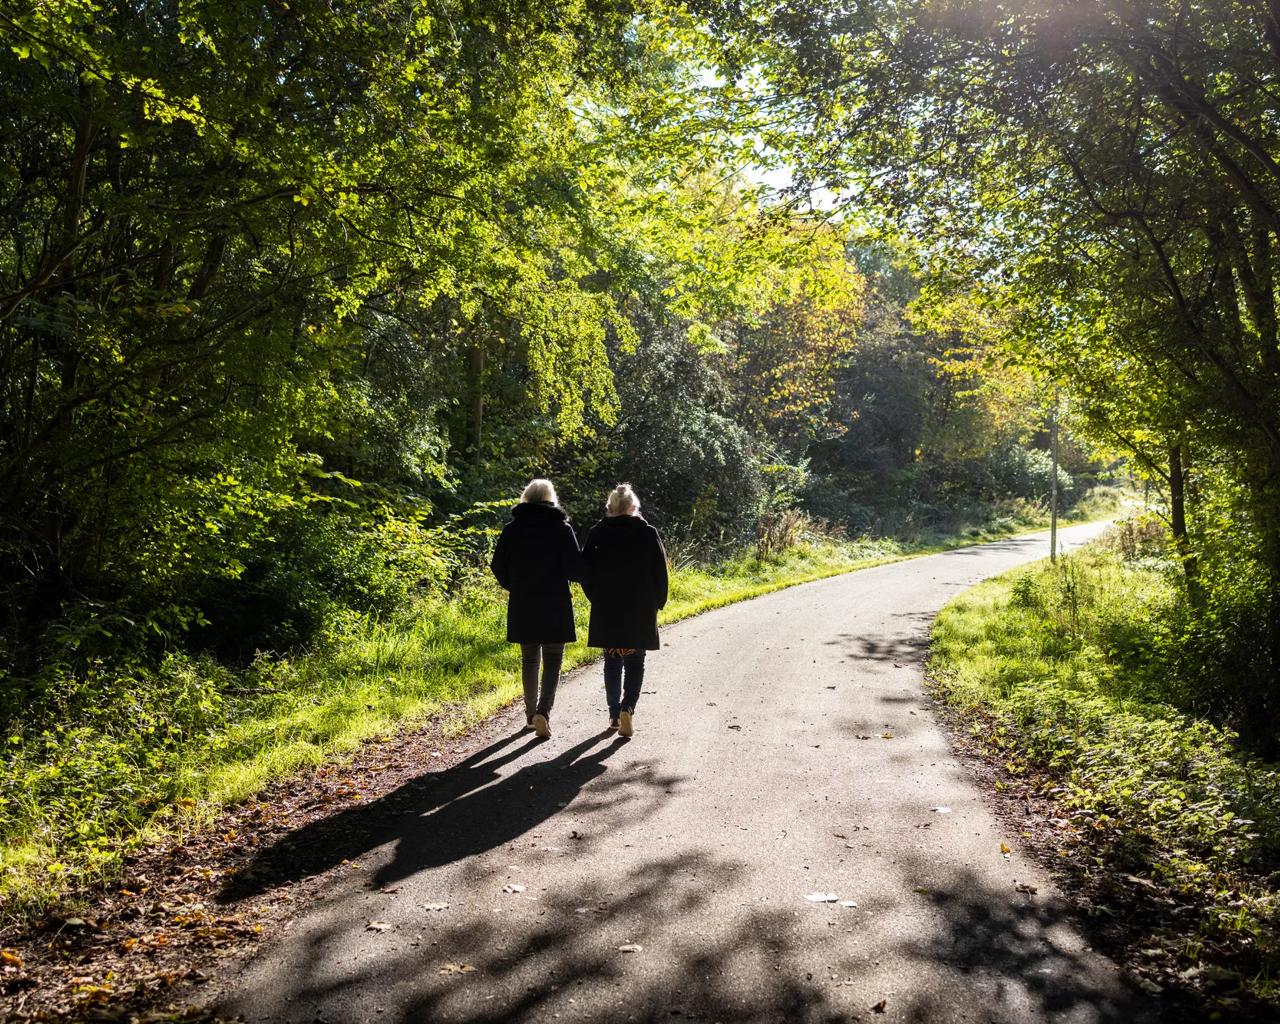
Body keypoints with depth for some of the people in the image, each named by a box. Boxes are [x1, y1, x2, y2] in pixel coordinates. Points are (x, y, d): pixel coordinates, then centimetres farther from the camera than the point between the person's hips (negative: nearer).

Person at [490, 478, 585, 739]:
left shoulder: (512, 529, 1)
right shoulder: (561, 528, -8)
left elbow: (497, 565, 3)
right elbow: (575, 568, -11)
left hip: (522, 605, 3)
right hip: (555, 604, -3)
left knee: (529, 659, 16)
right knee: (552, 661, 5)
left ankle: (531, 714, 23)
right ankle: (544, 711, -13)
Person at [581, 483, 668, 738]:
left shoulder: (597, 534, -2)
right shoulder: (648, 534, -4)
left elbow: (585, 570, 0)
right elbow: (660, 571, -1)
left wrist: (596, 598, 12)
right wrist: (657, 602, 9)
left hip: (606, 611, 1)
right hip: (641, 610, -1)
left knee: (612, 662, 13)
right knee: (635, 662, 8)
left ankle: (614, 714, 13)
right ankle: (628, 707, -11)